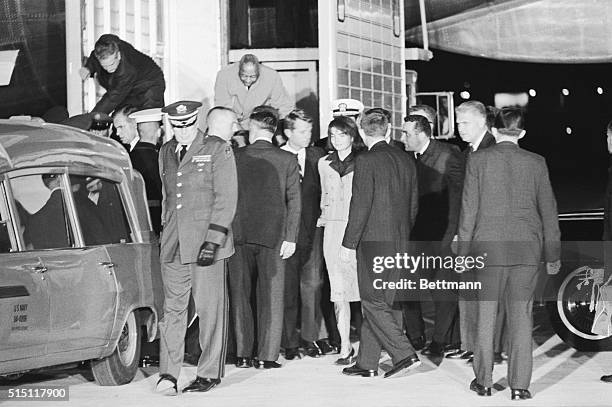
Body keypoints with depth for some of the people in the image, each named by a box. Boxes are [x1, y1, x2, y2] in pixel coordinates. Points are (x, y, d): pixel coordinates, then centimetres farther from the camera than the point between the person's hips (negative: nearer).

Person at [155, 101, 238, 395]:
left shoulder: (218, 150, -1)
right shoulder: (165, 152, 15)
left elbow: (226, 199, -5)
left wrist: (213, 241, -13)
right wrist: (166, 232, 16)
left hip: (205, 239, -4)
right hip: (173, 243, 4)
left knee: (209, 308, 0)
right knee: (172, 308, 1)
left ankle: (209, 373, 9)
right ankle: (168, 373, 3)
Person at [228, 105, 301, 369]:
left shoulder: (235, 157, -1)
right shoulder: (287, 160, -1)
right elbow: (294, 201, -4)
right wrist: (290, 237, -2)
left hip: (239, 235, 1)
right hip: (272, 237, 0)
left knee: (240, 296, 10)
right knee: (271, 296, 4)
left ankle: (243, 354, 11)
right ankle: (266, 356, 2)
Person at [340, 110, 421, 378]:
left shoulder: (366, 161, -11)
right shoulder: (405, 160, 10)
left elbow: (360, 205, -14)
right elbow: (413, 204, 15)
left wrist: (349, 243, -9)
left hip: (374, 239, -7)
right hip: (399, 241, 8)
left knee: (373, 301, -2)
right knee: (386, 301, 11)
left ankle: (404, 354, -10)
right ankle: (367, 363, 17)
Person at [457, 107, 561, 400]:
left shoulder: (478, 160, -2)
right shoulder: (536, 163, 1)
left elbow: (469, 209, -2)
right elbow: (548, 210, 5)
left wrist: (464, 251, 5)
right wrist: (553, 255, 13)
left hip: (487, 246, -1)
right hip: (526, 247, 1)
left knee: (485, 315, 9)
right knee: (521, 315, 5)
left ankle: (483, 382, 15)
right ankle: (519, 385, 5)